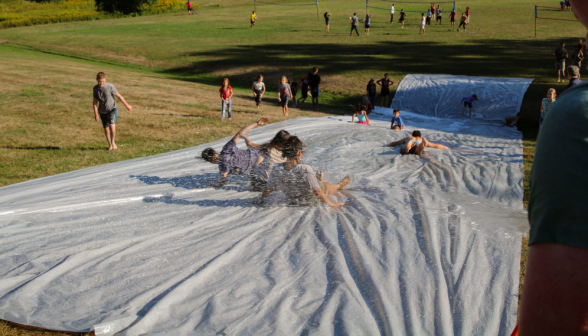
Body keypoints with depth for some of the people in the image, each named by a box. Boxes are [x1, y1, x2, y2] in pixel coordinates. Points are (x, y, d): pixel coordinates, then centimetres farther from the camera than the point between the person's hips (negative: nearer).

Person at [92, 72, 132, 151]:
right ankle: (110, 145, 27)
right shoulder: (95, 89, -3)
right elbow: (95, 102, 6)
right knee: (106, 128, 8)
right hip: (102, 111, 4)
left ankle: (113, 142, 3)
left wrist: (127, 105, 1)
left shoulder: (110, 87, -15)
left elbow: (119, 96, -6)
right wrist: (96, 114, 3)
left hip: (112, 109, -4)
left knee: (112, 126, -21)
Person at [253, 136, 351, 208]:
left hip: (292, 201, 4)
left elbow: (268, 188, -7)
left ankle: (320, 180, 68)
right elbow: (318, 192, -29)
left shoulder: (277, 169, -21)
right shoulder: (305, 169, -35)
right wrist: (331, 203, -15)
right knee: (334, 187, 28)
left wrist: (261, 200, 12)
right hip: (311, 201, -4)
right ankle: (340, 185, 62)